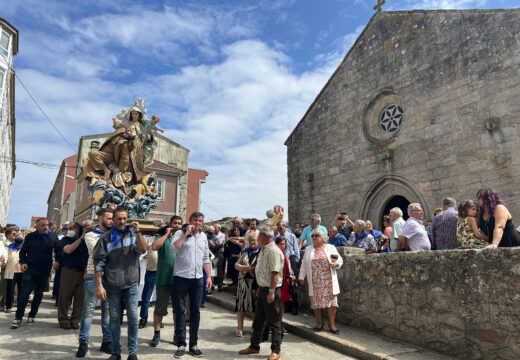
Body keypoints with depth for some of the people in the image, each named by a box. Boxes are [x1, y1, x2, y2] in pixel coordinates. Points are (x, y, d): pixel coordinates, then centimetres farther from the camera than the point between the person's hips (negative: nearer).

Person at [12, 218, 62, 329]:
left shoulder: (53, 236, 2)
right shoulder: (30, 237, 1)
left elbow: (58, 250, 8)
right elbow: (23, 251, 9)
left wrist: (57, 261, -7)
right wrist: (23, 262, -6)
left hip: (44, 271, 1)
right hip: (30, 269, -1)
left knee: (39, 294, 9)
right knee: (25, 293, -6)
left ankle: (32, 316, 22)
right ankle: (18, 317, 4)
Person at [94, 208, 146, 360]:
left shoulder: (133, 234, 6)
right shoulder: (106, 238, 2)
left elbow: (142, 249, -9)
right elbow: (99, 263, 1)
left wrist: (137, 231, -19)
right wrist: (99, 286, -5)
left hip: (131, 284, 0)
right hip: (112, 286, 0)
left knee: (133, 317, 0)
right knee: (114, 318, 9)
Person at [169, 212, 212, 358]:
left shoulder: (203, 236, 12)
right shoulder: (180, 233, -2)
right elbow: (173, 249, -20)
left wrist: (209, 276, 11)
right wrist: (186, 234, -19)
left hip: (198, 279, 4)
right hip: (181, 277, -4)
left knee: (195, 311, 8)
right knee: (180, 310, 3)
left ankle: (193, 344, 19)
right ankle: (181, 344, 13)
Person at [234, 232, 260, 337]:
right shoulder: (244, 252, 13)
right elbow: (236, 265, 8)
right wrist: (246, 268, -8)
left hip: (256, 282, -3)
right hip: (244, 281, 3)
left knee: (255, 305, 5)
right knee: (241, 304, 2)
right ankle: (240, 327, 13)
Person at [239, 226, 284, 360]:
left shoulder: (273, 251, -19)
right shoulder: (263, 250, 12)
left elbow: (275, 273, -23)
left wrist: (271, 291, -25)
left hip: (271, 290, -10)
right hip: (263, 289, 10)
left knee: (274, 321, 3)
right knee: (258, 320, 18)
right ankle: (254, 346, 30)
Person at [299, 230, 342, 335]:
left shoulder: (331, 248, 7)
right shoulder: (308, 250, 13)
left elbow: (340, 260, 7)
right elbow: (304, 264, 14)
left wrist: (335, 264, -13)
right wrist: (301, 276, 9)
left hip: (328, 281, -2)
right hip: (315, 282, 2)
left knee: (331, 301, -4)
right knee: (316, 302, 3)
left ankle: (332, 324, 8)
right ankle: (319, 323, 18)